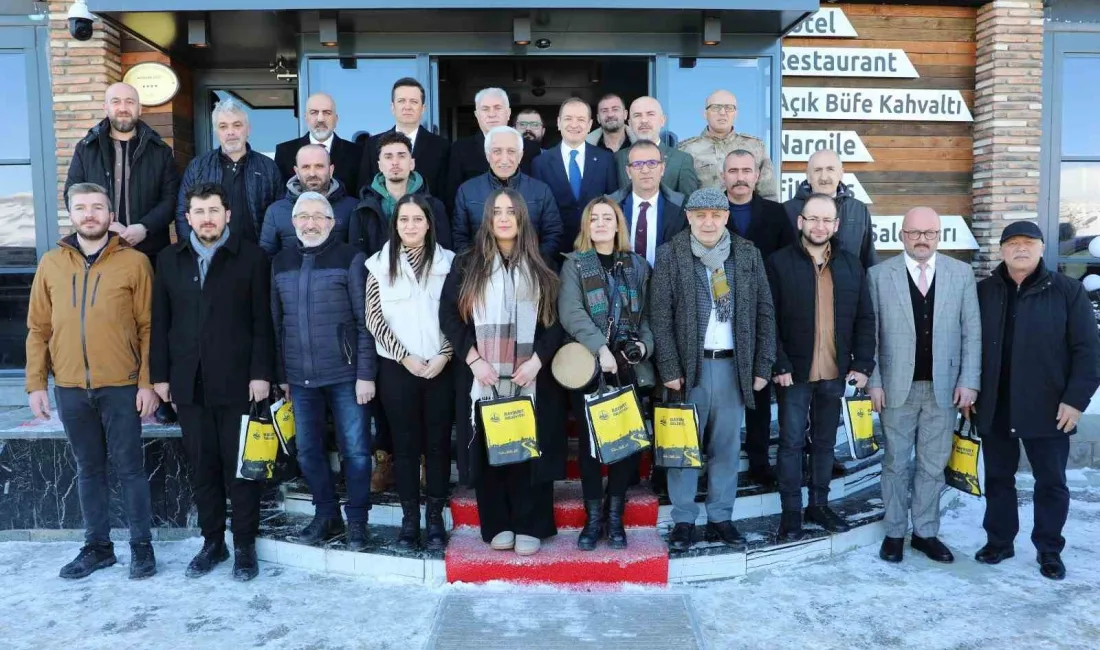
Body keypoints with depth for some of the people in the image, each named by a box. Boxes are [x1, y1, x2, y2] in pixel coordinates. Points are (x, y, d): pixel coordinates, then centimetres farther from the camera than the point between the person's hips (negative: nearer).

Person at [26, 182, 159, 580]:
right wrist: (36, 383, 3)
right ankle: (97, 546, 26)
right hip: (69, 388, 3)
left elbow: (148, 327, -4)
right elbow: (38, 329, 8)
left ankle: (141, 545, 18)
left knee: (129, 467, 5)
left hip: (121, 387, -3)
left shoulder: (134, 262, -3)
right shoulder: (51, 264, 7)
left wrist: (147, 382, -9)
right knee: (88, 469, 14)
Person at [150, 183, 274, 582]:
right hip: (189, 383, 4)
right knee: (202, 466, 11)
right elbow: (160, 322, 10)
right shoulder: (169, 260, 11)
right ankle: (212, 541, 24)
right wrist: (159, 374, 6)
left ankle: (244, 545, 16)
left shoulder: (251, 257, -1)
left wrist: (261, 373, -10)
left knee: (241, 466, 4)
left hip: (237, 381, -3)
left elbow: (263, 322, -5)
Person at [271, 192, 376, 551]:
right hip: (300, 376, 4)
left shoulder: (350, 258, -3)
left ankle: (356, 520, 15)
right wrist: (280, 374, 10)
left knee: (355, 450, 1)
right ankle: (326, 515, 26)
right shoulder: (281, 262, 10)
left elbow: (365, 321, -6)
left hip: (345, 375, -4)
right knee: (308, 451, 10)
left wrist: (366, 374, -11)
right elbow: (276, 323, 13)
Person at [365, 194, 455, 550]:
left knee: (438, 442, 5)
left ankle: (435, 518, 15)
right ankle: (409, 519, 15)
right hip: (397, 367, 0)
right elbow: (374, 319, 0)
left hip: (441, 367, 0)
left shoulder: (448, 262, 4)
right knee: (405, 443, 5)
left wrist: (443, 356, -9)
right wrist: (405, 357, -8)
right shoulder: (380, 263, 4)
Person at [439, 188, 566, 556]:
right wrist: (473, 360, -10)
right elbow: (448, 315, 1)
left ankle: (528, 527, 12)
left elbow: (557, 320, 4)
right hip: (482, 376, 0)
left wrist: (537, 360, -10)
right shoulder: (467, 265, 6)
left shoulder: (541, 269, 9)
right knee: (489, 450, 4)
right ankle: (497, 525, 16)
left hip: (530, 376, 0)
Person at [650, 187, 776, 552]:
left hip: (733, 365, 2)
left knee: (727, 447, 10)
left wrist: (762, 367, 2)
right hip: (690, 365, -2)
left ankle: (720, 518, 22)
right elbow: (660, 317, -5)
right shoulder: (670, 255, -1)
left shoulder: (748, 254, 6)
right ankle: (683, 520, 16)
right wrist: (670, 369, -11)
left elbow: (764, 312, 7)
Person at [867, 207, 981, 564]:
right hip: (897, 386, -1)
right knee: (896, 463, 9)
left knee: (933, 465, 11)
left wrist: (968, 381, -4)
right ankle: (895, 532, 21)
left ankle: (926, 532, 24)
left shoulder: (961, 273, 4)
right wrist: (873, 381, -7)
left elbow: (972, 332, 3)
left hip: (944, 387, 2)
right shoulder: (879, 275, -1)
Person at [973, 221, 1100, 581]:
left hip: (1047, 409, -2)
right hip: (994, 408, 2)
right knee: (998, 478, 13)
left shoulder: (1068, 291, -3)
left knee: (1051, 482, 10)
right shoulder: (983, 292, 4)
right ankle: (999, 540, 27)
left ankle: (1049, 549, 25)